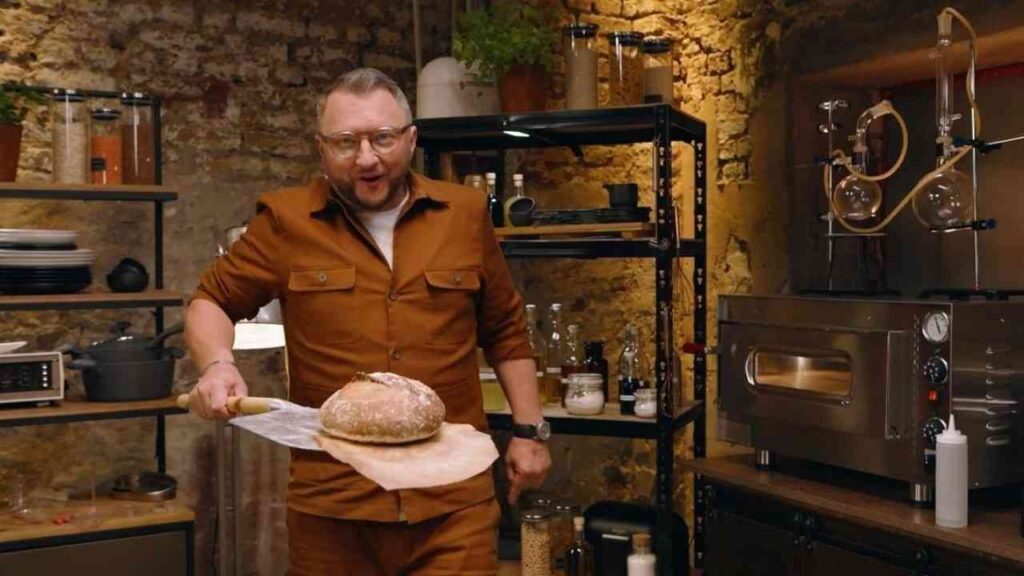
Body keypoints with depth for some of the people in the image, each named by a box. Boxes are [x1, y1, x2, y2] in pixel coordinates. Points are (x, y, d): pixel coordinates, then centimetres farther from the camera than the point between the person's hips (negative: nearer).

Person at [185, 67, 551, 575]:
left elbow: (504, 331, 15)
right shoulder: (286, 220, 0)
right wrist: (217, 364, -10)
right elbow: (212, 301, 10)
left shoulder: (465, 213, 6)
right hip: (331, 503, 0)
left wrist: (528, 429, 12)